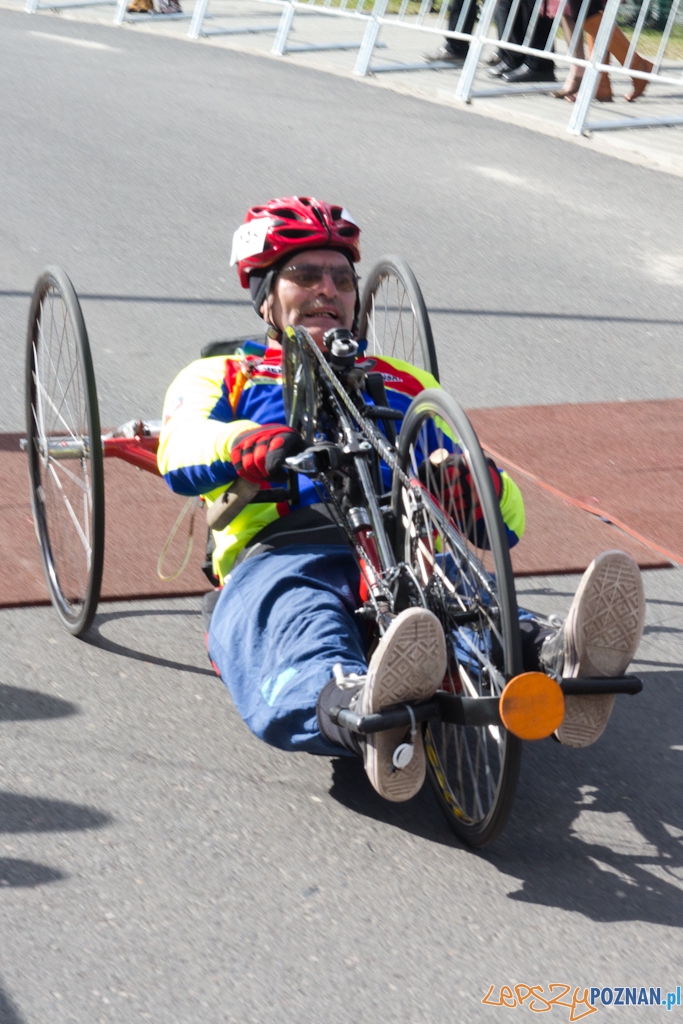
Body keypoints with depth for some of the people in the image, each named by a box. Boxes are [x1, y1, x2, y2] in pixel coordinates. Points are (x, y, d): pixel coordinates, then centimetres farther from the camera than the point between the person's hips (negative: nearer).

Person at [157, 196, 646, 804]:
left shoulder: (404, 387, 36)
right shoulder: (222, 379, 30)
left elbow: (505, 520, 23)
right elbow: (180, 455, 3)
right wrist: (251, 445, -22)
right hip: (283, 554, -2)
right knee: (301, 621, -41)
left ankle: (553, 661, -69)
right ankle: (368, 717, -74)